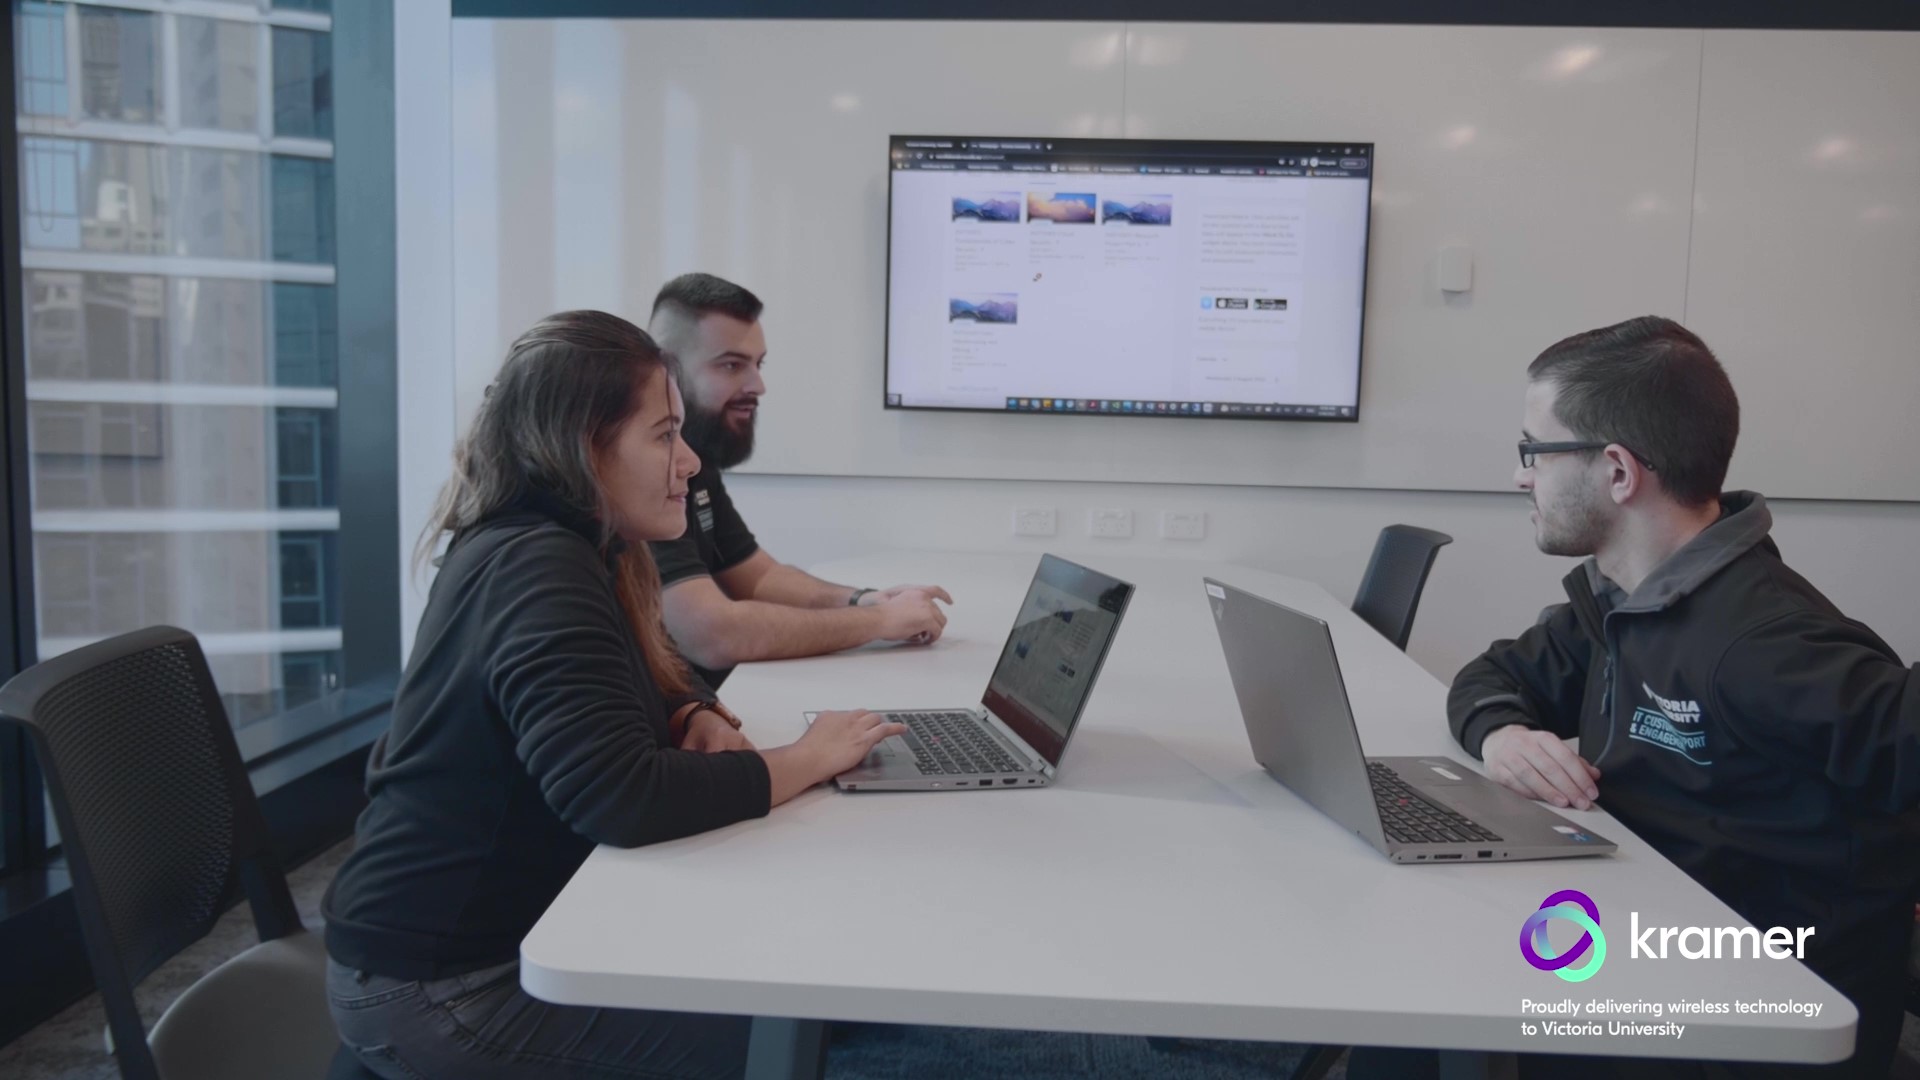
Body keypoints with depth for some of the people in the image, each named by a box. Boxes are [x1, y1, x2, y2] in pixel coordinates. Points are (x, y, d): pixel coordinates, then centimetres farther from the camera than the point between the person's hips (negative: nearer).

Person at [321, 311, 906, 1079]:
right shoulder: (539, 570, -25)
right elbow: (620, 798, -35)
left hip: (496, 932, 9)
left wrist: (699, 721, -6)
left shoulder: (553, 548, 5)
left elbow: (642, 686, 17)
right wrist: (806, 761, -23)